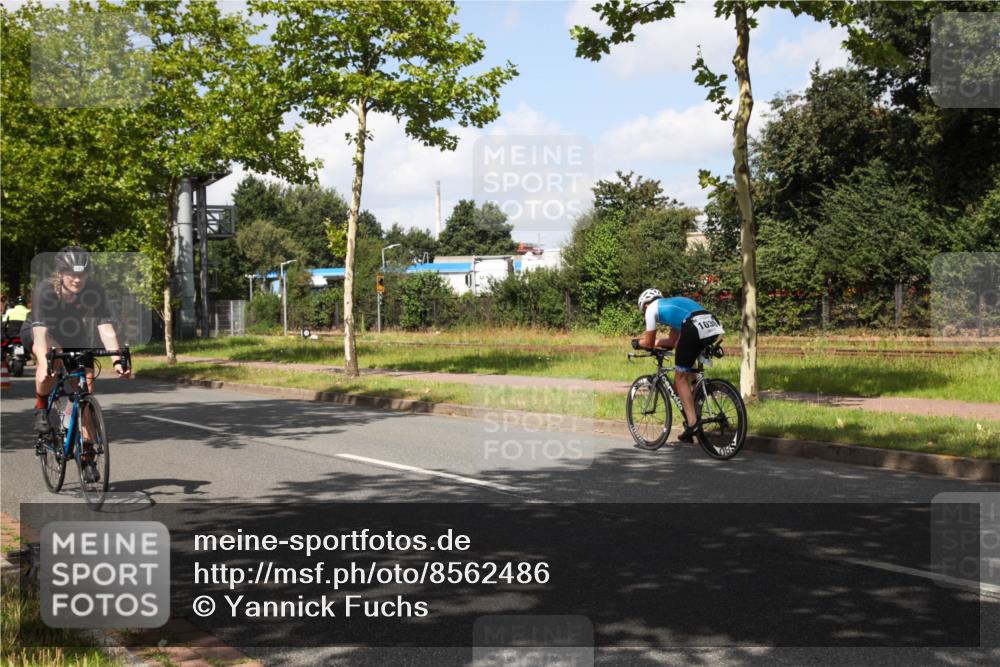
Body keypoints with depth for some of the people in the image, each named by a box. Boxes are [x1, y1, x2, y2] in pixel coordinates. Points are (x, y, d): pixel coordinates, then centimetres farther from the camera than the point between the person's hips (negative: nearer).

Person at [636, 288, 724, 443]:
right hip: (714, 326, 7)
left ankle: (693, 423, -3)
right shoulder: (672, 304, 39)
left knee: (681, 378, 4)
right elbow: (672, 342, 39)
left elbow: (649, 343, 22)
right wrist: (649, 340, 46)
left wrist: (639, 342, 42)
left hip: (694, 329, -7)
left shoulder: (652, 308, 19)